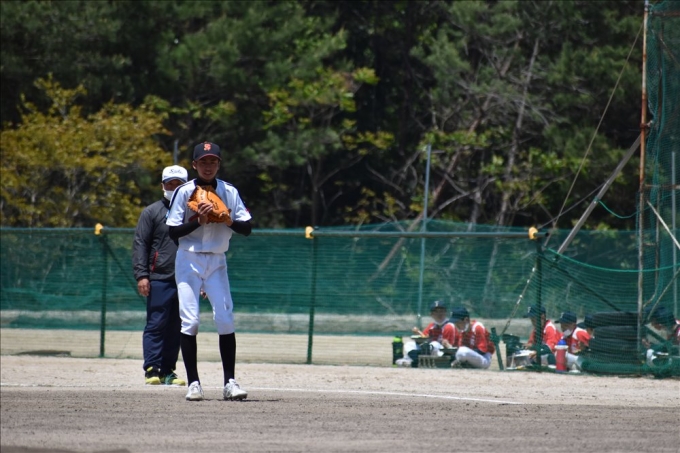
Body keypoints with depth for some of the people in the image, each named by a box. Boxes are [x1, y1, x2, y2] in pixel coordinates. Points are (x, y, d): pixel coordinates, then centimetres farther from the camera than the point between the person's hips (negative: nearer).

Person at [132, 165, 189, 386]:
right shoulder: (152, 212, 5)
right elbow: (140, 244, 1)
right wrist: (141, 275, -10)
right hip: (159, 279, -4)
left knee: (176, 328, 6)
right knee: (156, 325, -6)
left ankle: (168, 371, 10)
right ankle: (151, 370, -4)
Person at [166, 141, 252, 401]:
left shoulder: (229, 192, 5)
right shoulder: (184, 192, -2)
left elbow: (247, 228, 2)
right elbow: (173, 232, -6)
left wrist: (229, 221, -17)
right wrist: (199, 221, -19)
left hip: (217, 261, 2)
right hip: (189, 260, -2)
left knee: (225, 319, -7)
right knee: (189, 320, -8)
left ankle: (230, 382, -4)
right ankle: (193, 383, -4)